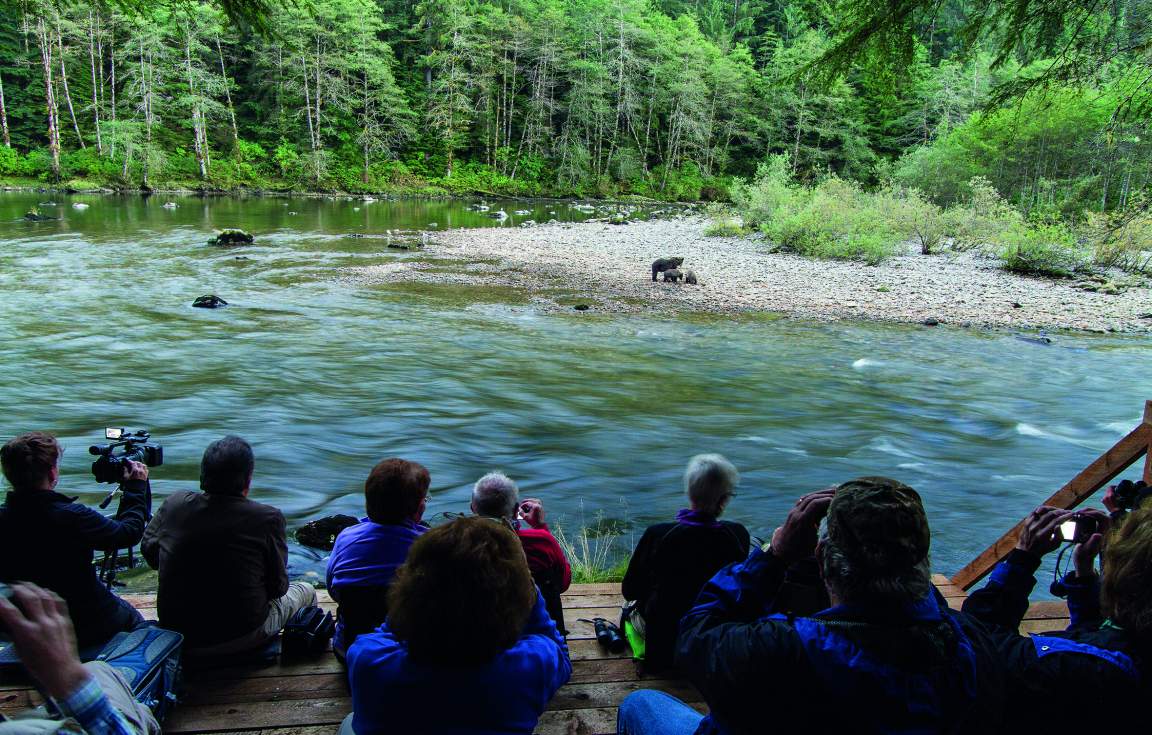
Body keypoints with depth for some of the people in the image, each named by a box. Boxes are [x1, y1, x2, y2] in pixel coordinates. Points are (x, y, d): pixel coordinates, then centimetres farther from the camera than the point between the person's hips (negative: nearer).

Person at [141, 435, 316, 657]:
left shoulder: (174, 504, -9)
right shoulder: (267, 518, -20)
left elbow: (149, 552, 9)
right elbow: (277, 587, -11)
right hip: (241, 640, -4)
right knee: (306, 590, 21)